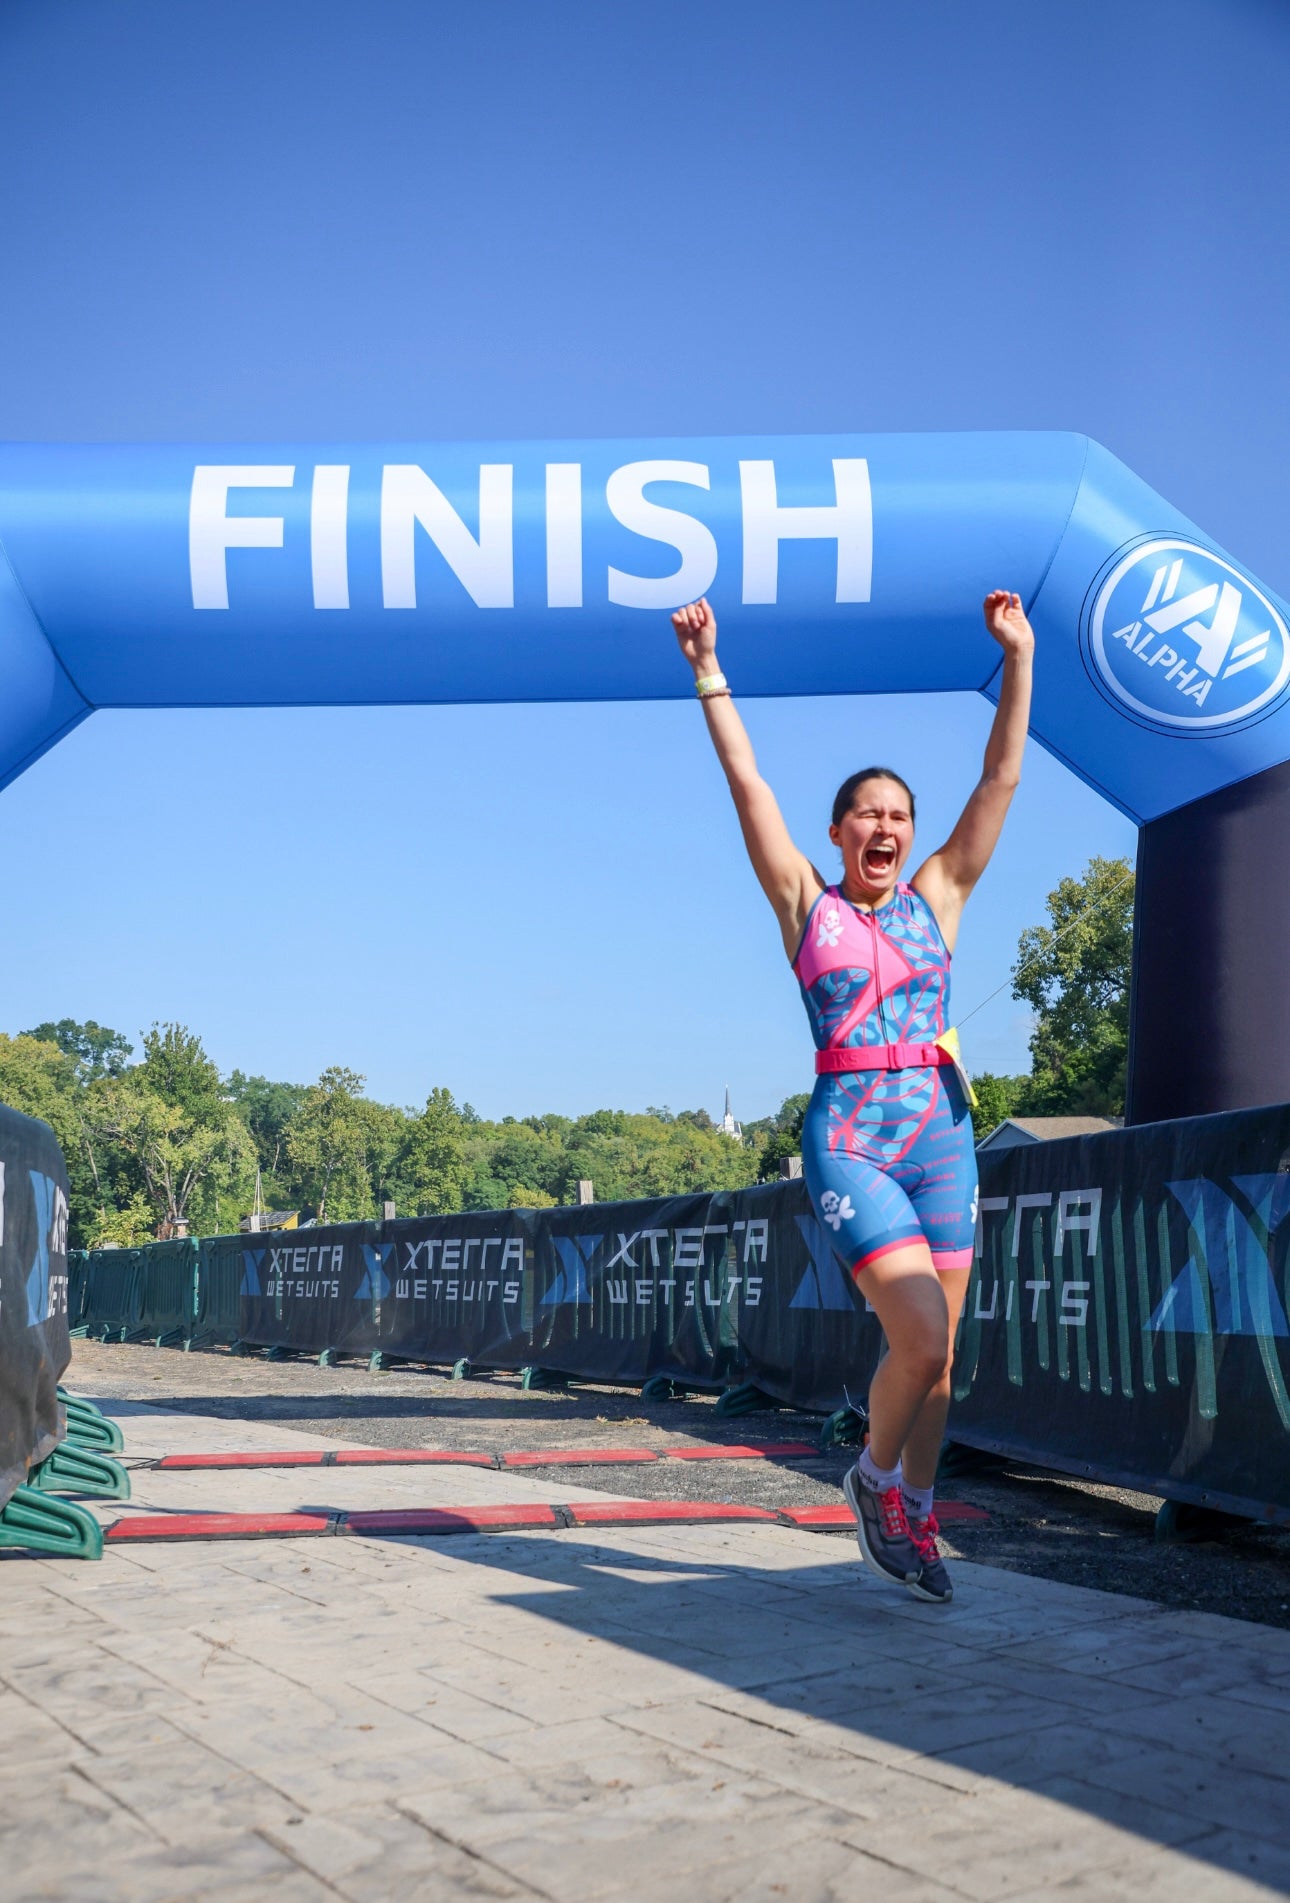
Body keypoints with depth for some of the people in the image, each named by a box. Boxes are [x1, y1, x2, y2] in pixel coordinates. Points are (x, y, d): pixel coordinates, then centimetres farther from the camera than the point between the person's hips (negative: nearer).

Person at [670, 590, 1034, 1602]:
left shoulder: (938, 897, 11)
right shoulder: (807, 903, 5)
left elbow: (1002, 778, 7)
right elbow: (748, 785, -1)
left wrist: (1019, 657, 2)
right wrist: (709, 671, -4)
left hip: (943, 1136, 4)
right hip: (849, 1141, -4)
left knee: (936, 1353, 7)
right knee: (922, 1340, -15)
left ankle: (914, 1521, 25)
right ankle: (874, 1475, 14)